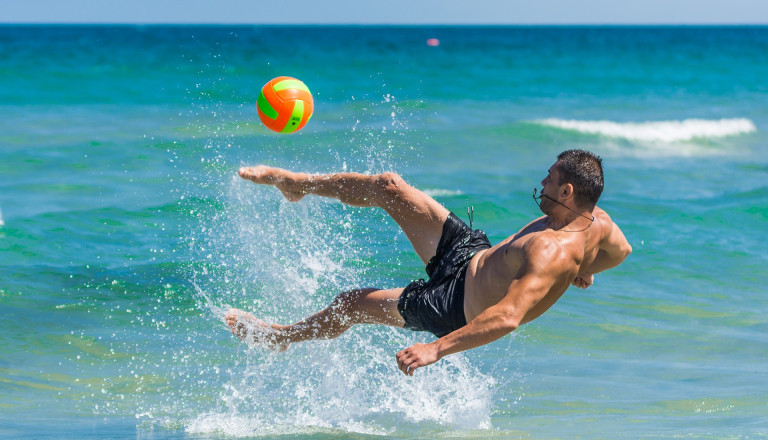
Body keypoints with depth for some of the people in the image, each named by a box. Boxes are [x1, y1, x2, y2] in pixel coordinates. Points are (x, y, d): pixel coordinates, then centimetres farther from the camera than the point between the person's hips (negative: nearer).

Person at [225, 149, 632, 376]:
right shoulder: (596, 220, -14)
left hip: (459, 306, -8)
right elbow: (622, 250, 7)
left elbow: (508, 317, -48)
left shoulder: (554, 253, -40)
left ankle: (281, 336, 37)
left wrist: (437, 349, -50)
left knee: (351, 303, 6)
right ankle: (297, 183, 24)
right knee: (390, 188, 1)